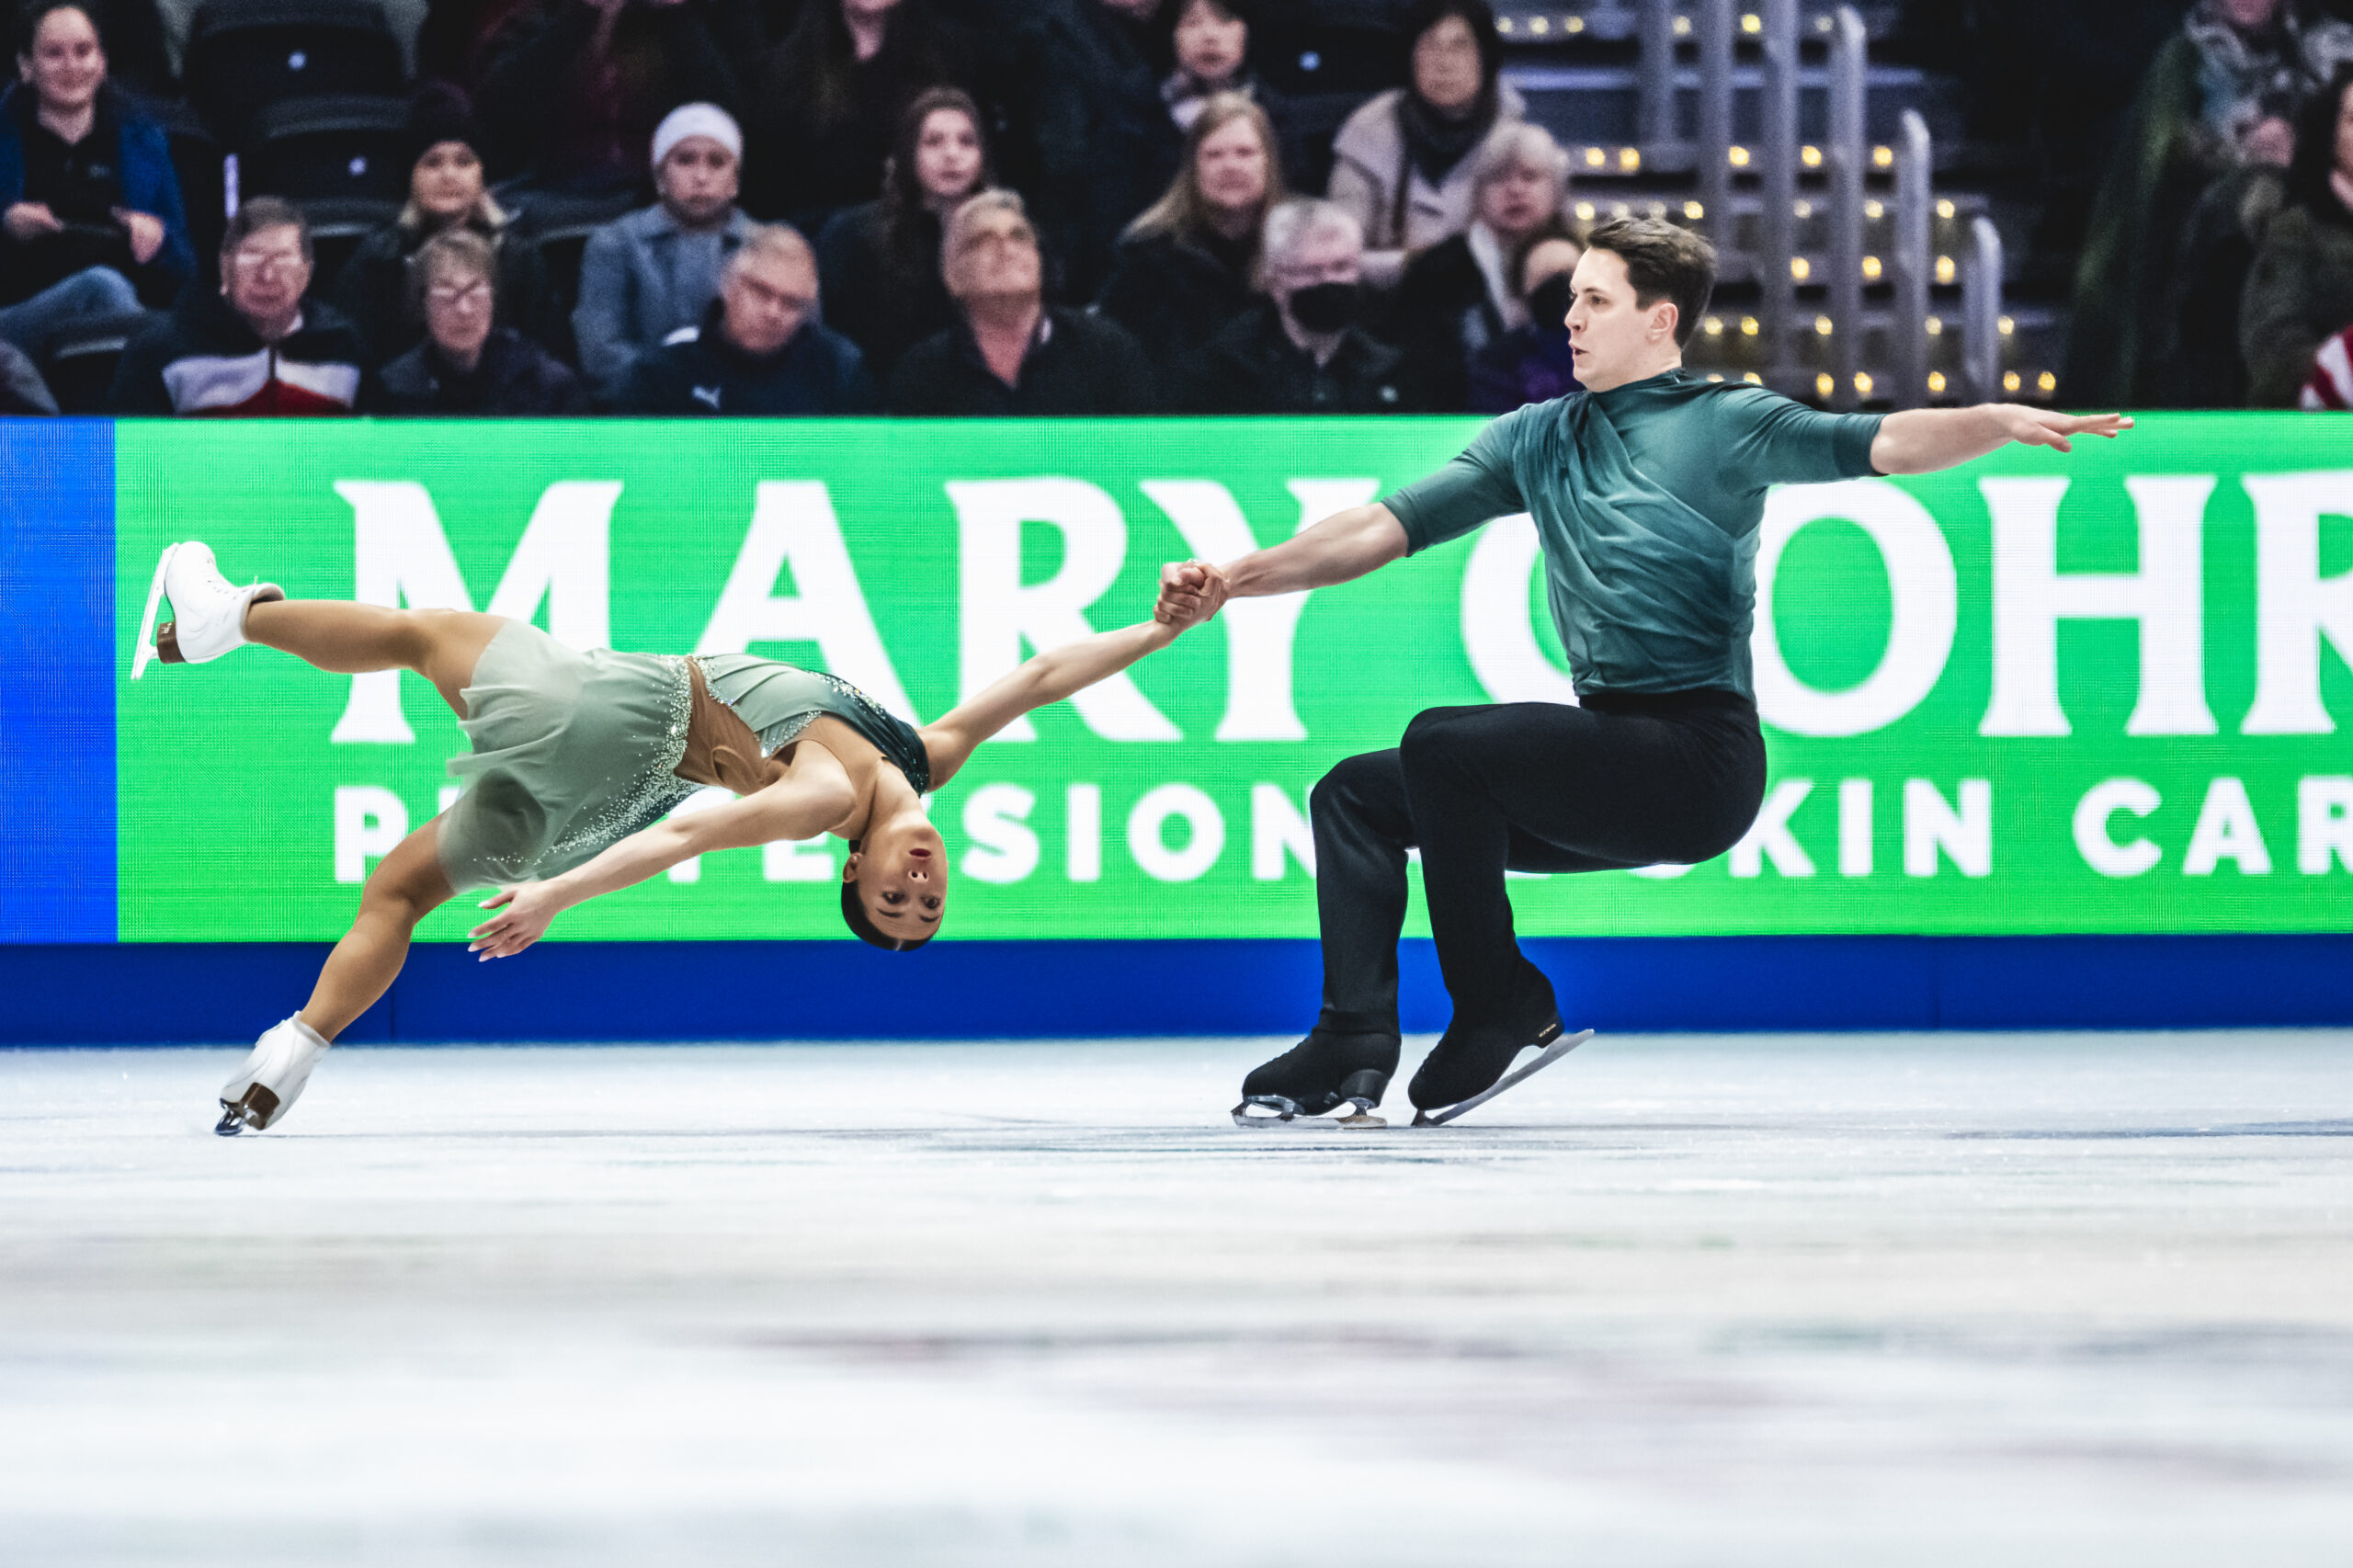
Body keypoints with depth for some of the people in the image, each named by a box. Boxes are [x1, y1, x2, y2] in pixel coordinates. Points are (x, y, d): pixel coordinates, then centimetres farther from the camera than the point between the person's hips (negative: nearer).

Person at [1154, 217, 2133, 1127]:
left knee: (1442, 745, -23)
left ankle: (1501, 1009, -11)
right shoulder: (1538, 438, 16)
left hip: (1701, 758, -8)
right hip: (1613, 756, 8)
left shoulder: (1724, 423, -3)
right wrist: (1234, 583, 5)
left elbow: (1881, 444, -18)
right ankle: (1354, 1044, -5)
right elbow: (1389, 528, 14)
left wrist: (2002, 421, -36)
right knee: (1355, 795, 8)